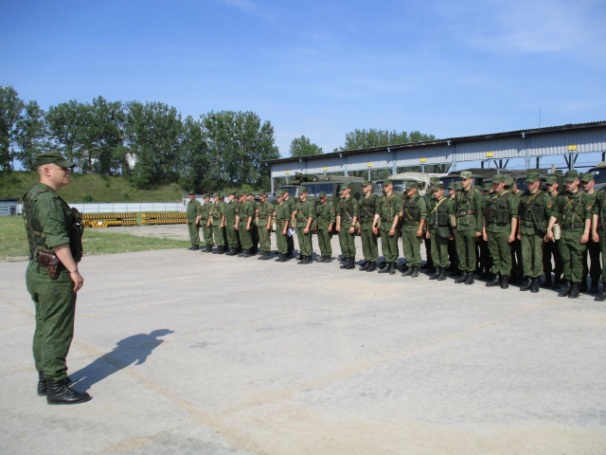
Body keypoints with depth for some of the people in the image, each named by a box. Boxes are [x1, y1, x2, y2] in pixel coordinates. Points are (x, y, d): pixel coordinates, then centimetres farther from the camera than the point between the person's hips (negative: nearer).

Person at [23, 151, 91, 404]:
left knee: (45, 328, 17)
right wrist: (74, 270, -23)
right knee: (57, 331, -4)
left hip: (41, 272, 11)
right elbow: (57, 239, -24)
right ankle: (56, 387, 3)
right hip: (55, 274, -11)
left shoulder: (35, 197, 17)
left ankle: (45, 379, 28)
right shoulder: (47, 198, -16)